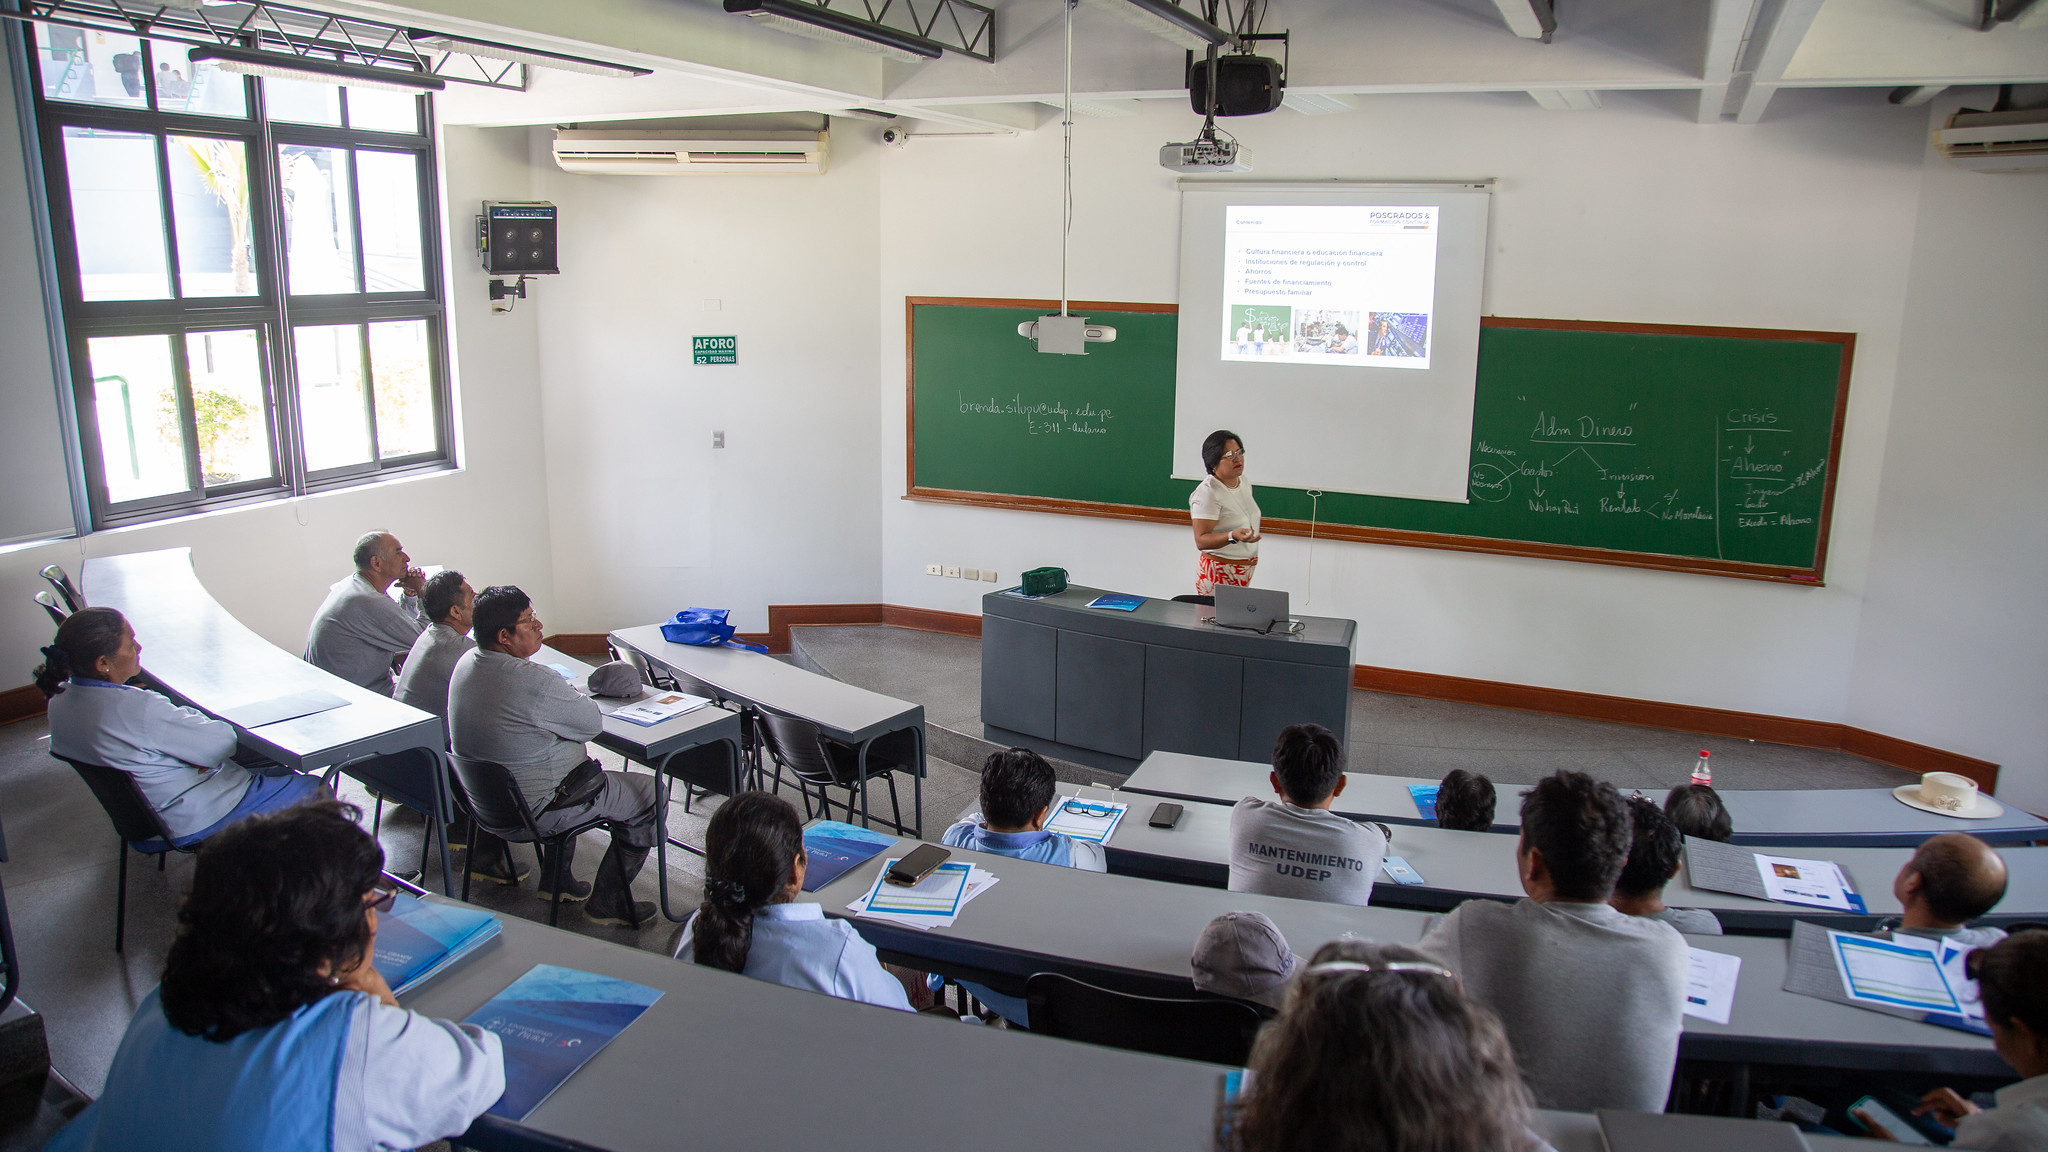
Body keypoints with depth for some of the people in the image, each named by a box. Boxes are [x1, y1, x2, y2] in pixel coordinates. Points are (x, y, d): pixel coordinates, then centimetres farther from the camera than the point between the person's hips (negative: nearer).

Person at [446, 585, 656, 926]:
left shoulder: (467, 663, -2)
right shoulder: (536, 681, -31)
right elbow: (593, 723, -17)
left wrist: (564, 693, 0)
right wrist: (577, 696, 2)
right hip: (536, 810, -9)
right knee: (648, 794, 4)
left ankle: (555, 877, 37)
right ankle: (608, 901, 13)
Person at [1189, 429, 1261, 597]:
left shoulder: (1244, 483, 7)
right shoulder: (1207, 492, -18)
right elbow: (1201, 540, -23)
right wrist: (1233, 537, -36)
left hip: (1246, 570, 7)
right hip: (1219, 572, -7)